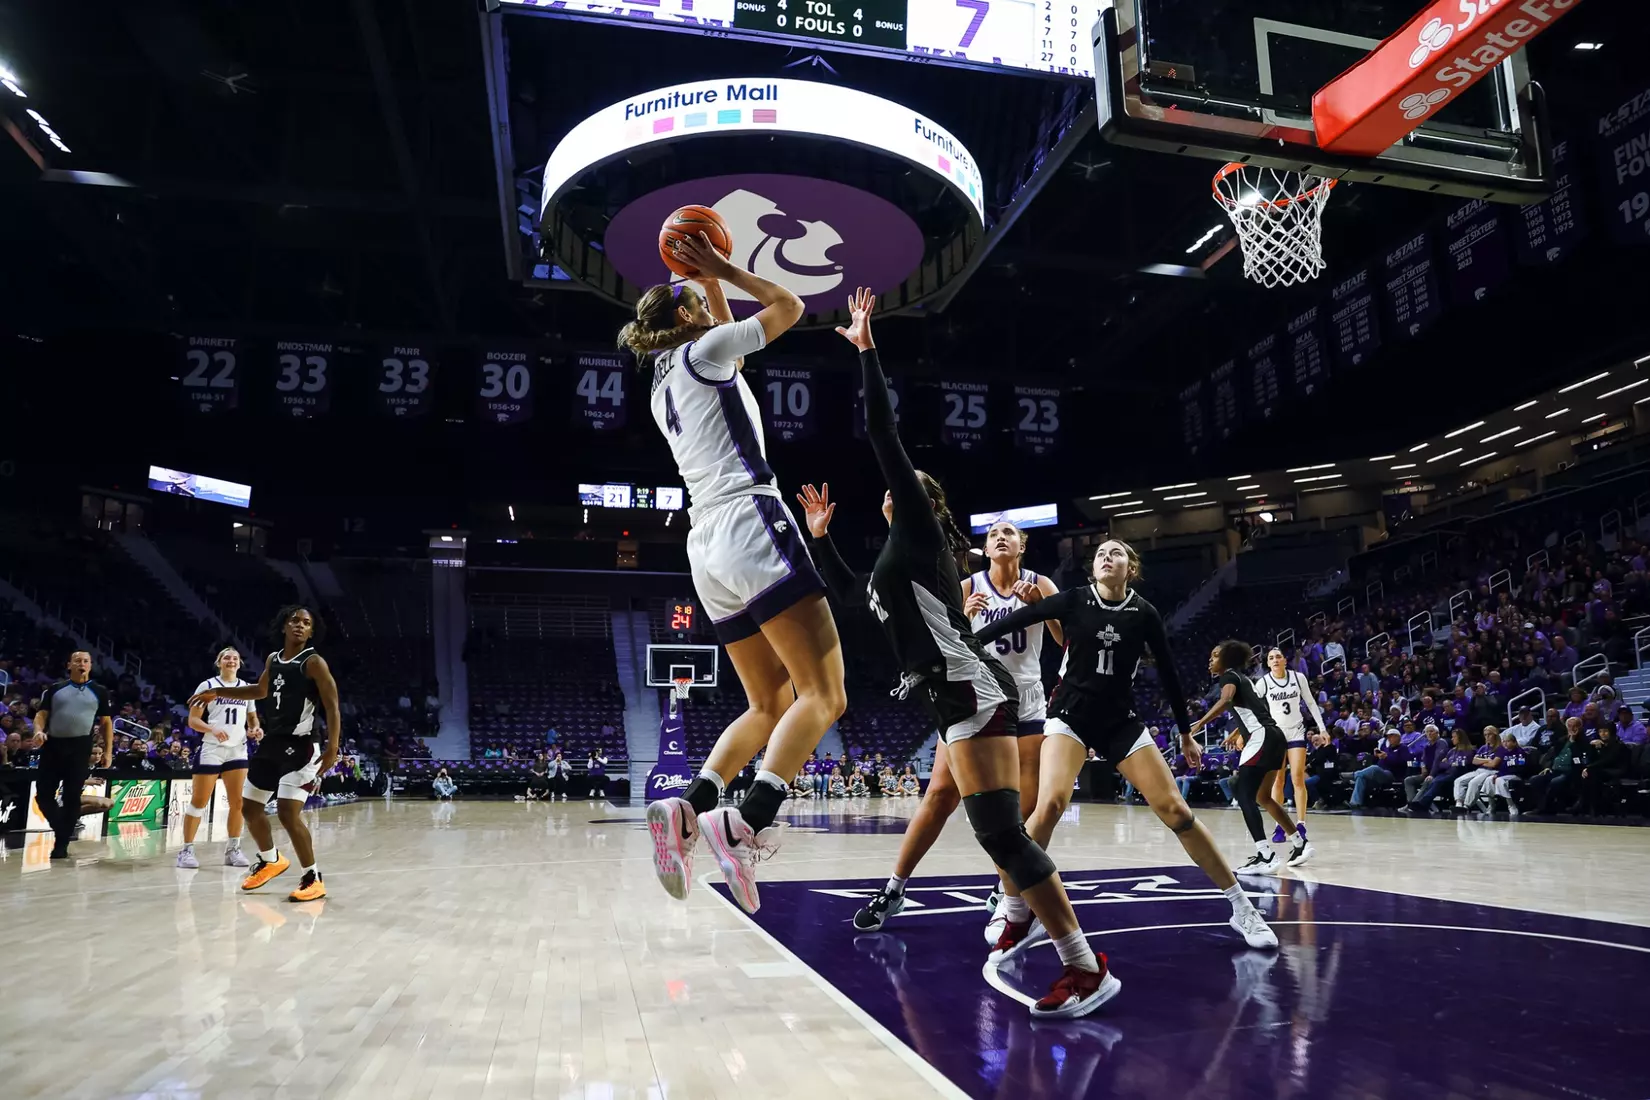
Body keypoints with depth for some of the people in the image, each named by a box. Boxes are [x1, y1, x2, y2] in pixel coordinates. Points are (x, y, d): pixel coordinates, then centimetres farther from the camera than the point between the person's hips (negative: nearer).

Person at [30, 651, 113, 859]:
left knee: (72, 797, 0)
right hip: (52, 745, 1)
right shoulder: (54, 688, 10)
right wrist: (38, 731, -16)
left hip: (80, 747, -1)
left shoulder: (99, 691, 8)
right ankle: (63, 830, 20)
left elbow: (106, 723, 11)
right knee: (43, 794, -1)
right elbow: (41, 714, 6)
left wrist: (108, 750, 3)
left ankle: (61, 843, 10)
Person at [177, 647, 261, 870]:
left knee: (238, 802, 2)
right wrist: (212, 729, -23)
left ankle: (232, 848, 11)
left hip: (238, 750, 4)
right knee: (199, 801, -1)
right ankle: (187, 849, 7)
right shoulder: (207, 686, -1)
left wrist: (255, 730, -2)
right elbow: (193, 720, -5)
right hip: (211, 750, -4)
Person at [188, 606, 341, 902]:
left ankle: (313, 879, -3)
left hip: (300, 746, -8)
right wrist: (217, 692, 26)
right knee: (250, 806, 15)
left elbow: (332, 706, -17)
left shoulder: (314, 662, -12)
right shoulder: (273, 659, 10)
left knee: (288, 812, -16)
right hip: (272, 743, 8)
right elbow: (261, 691, 30)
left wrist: (332, 748, -27)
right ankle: (271, 860, 39)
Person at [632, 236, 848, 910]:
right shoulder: (701, 350, 4)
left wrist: (713, 285, 41)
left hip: (708, 549, 9)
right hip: (752, 526, -9)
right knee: (824, 695, -12)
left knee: (770, 707, 14)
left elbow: (730, 351, 44)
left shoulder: (664, 387, 26)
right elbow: (789, 306, 11)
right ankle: (748, 825, -29)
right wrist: (719, 269, 20)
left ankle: (687, 809, -3)